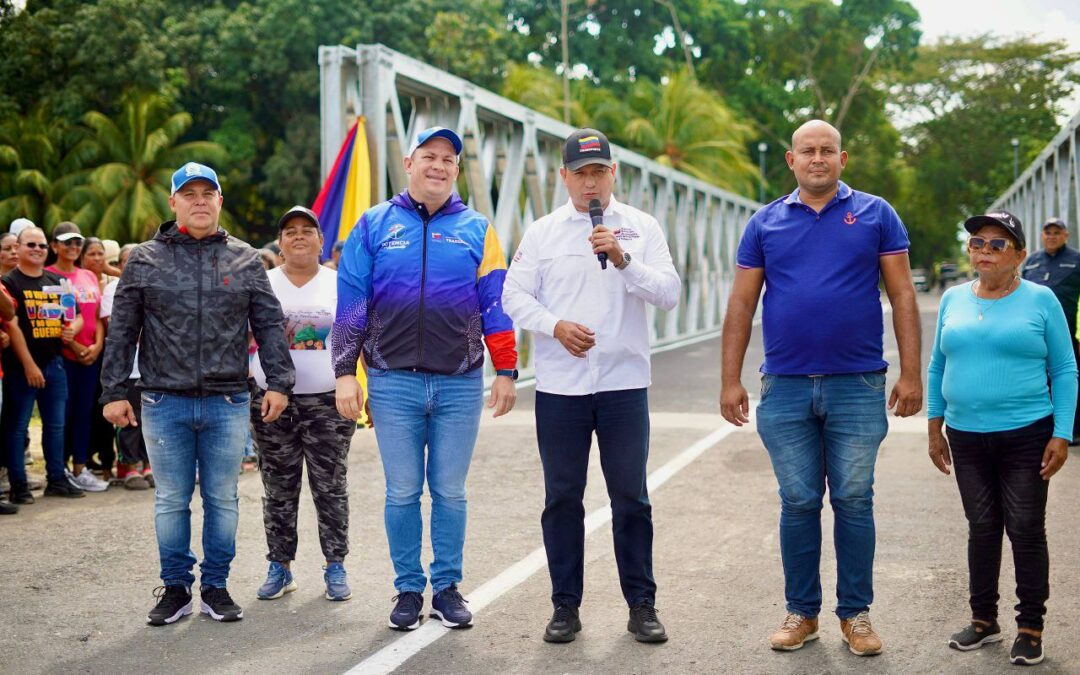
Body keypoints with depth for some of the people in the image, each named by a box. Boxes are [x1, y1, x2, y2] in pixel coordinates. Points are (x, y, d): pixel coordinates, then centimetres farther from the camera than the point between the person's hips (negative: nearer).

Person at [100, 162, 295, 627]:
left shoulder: (245, 260, 7)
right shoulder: (145, 260, 4)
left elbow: (270, 326, 6)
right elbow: (122, 331, 5)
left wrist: (278, 382, -2)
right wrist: (114, 391, 0)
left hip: (228, 403, 1)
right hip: (164, 402, 0)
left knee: (222, 499, 7)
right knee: (171, 500, 7)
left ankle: (215, 586, 19)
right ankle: (175, 588, 19)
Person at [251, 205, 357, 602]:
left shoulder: (341, 285, 5)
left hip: (328, 402, -1)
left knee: (330, 487, 2)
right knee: (278, 490, 7)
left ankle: (335, 567, 10)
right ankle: (280, 567, 15)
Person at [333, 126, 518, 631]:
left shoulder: (476, 229, 7)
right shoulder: (375, 225, 5)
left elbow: (496, 305, 8)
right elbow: (351, 302, 4)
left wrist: (505, 371, 3)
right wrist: (345, 373, -1)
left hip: (460, 384, 0)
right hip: (393, 382, 0)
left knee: (450, 492, 6)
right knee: (402, 493, 5)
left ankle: (447, 588, 18)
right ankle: (408, 590, 17)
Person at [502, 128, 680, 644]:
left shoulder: (641, 228, 4)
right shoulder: (542, 232, 7)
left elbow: (669, 295, -4)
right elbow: (515, 296, 3)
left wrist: (623, 259, -18)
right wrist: (555, 325, -14)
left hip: (624, 384, -1)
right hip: (559, 387, 1)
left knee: (631, 498, 3)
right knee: (562, 498, 6)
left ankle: (641, 605, 14)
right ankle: (565, 606, 17)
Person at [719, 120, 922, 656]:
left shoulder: (874, 214, 4)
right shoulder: (766, 224, 7)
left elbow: (902, 296, 1)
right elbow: (741, 306, 6)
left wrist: (911, 374, -5)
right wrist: (730, 381, 1)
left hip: (858, 385, -1)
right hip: (785, 388, 1)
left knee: (853, 502, 4)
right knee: (798, 504, 7)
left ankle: (855, 613, 15)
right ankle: (801, 612, 18)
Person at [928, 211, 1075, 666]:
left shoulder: (1040, 300, -3)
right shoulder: (953, 300, 7)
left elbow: (1064, 371, -1)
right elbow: (938, 367, 14)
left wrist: (1062, 435, -8)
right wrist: (935, 427, 10)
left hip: (1026, 436, -3)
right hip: (967, 438, 3)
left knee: (1026, 530, 1)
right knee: (982, 528, 11)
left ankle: (1030, 627, 12)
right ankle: (984, 619, 23)